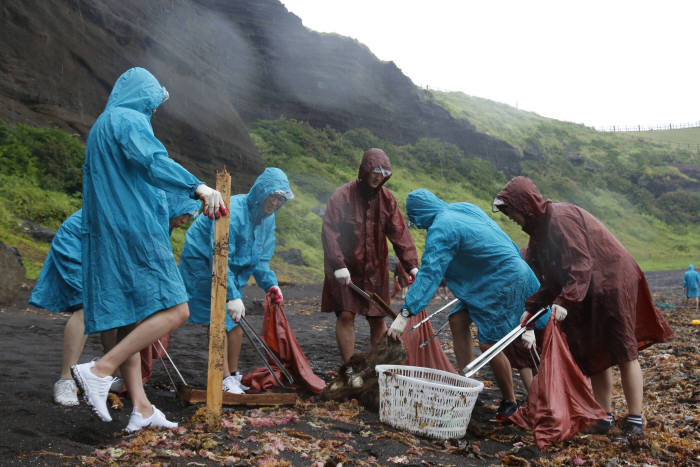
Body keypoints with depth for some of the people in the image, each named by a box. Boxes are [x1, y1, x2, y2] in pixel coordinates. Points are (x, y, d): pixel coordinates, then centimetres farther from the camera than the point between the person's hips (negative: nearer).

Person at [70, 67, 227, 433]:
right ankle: (101, 370, -16)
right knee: (174, 310, -12)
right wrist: (196, 186, -33)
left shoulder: (102, 125, 26)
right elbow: (151, 159, -24)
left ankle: (141, 407, 6)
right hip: (134, 230, -10)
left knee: (132, 318, 6)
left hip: (109, 235, 10)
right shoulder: (130, 120, -4)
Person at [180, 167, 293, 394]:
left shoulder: (267, 218, -2)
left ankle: (234, 376, 19)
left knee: (236, 321, 7)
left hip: (232, 270, 8)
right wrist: (232, 296, -36)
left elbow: (260, 257, 6)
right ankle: (225, 379, -5)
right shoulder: (233, 211, -30)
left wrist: (270, 282, -10)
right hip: (202, 263, -8)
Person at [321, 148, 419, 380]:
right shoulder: (342, 196, -10)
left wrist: (411, 265, -9)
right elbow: (329, 232, -13)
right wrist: (338, 264, -21)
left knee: (378, 318, 6)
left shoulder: (386, 198, 2)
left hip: (375, 270, 4)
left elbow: (399, 233, -1)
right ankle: (349, 369, 3)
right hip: (345, 270, -3)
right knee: (345, 315, -7)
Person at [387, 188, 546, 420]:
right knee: (458, 320, 7)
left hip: (504, 281, -10)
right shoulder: (463, 208, 7)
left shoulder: (441, 229, -20)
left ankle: (509, 403, 13)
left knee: (489, 343, -4)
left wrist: (405, 313, -30)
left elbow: (429, 274, -28)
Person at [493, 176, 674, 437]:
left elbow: (580, 264, -27)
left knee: (624, 353, -2)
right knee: (593, 354, 9)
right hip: (590, 295, 10)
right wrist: (532, 307, 3)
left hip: (613, 284, -10)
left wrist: (565, 301, -35)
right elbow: (553, 278, 10)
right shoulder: (542, 226, 9)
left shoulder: (561, 218, -20)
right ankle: (604, 416, 16)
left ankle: (635, 421, 7)